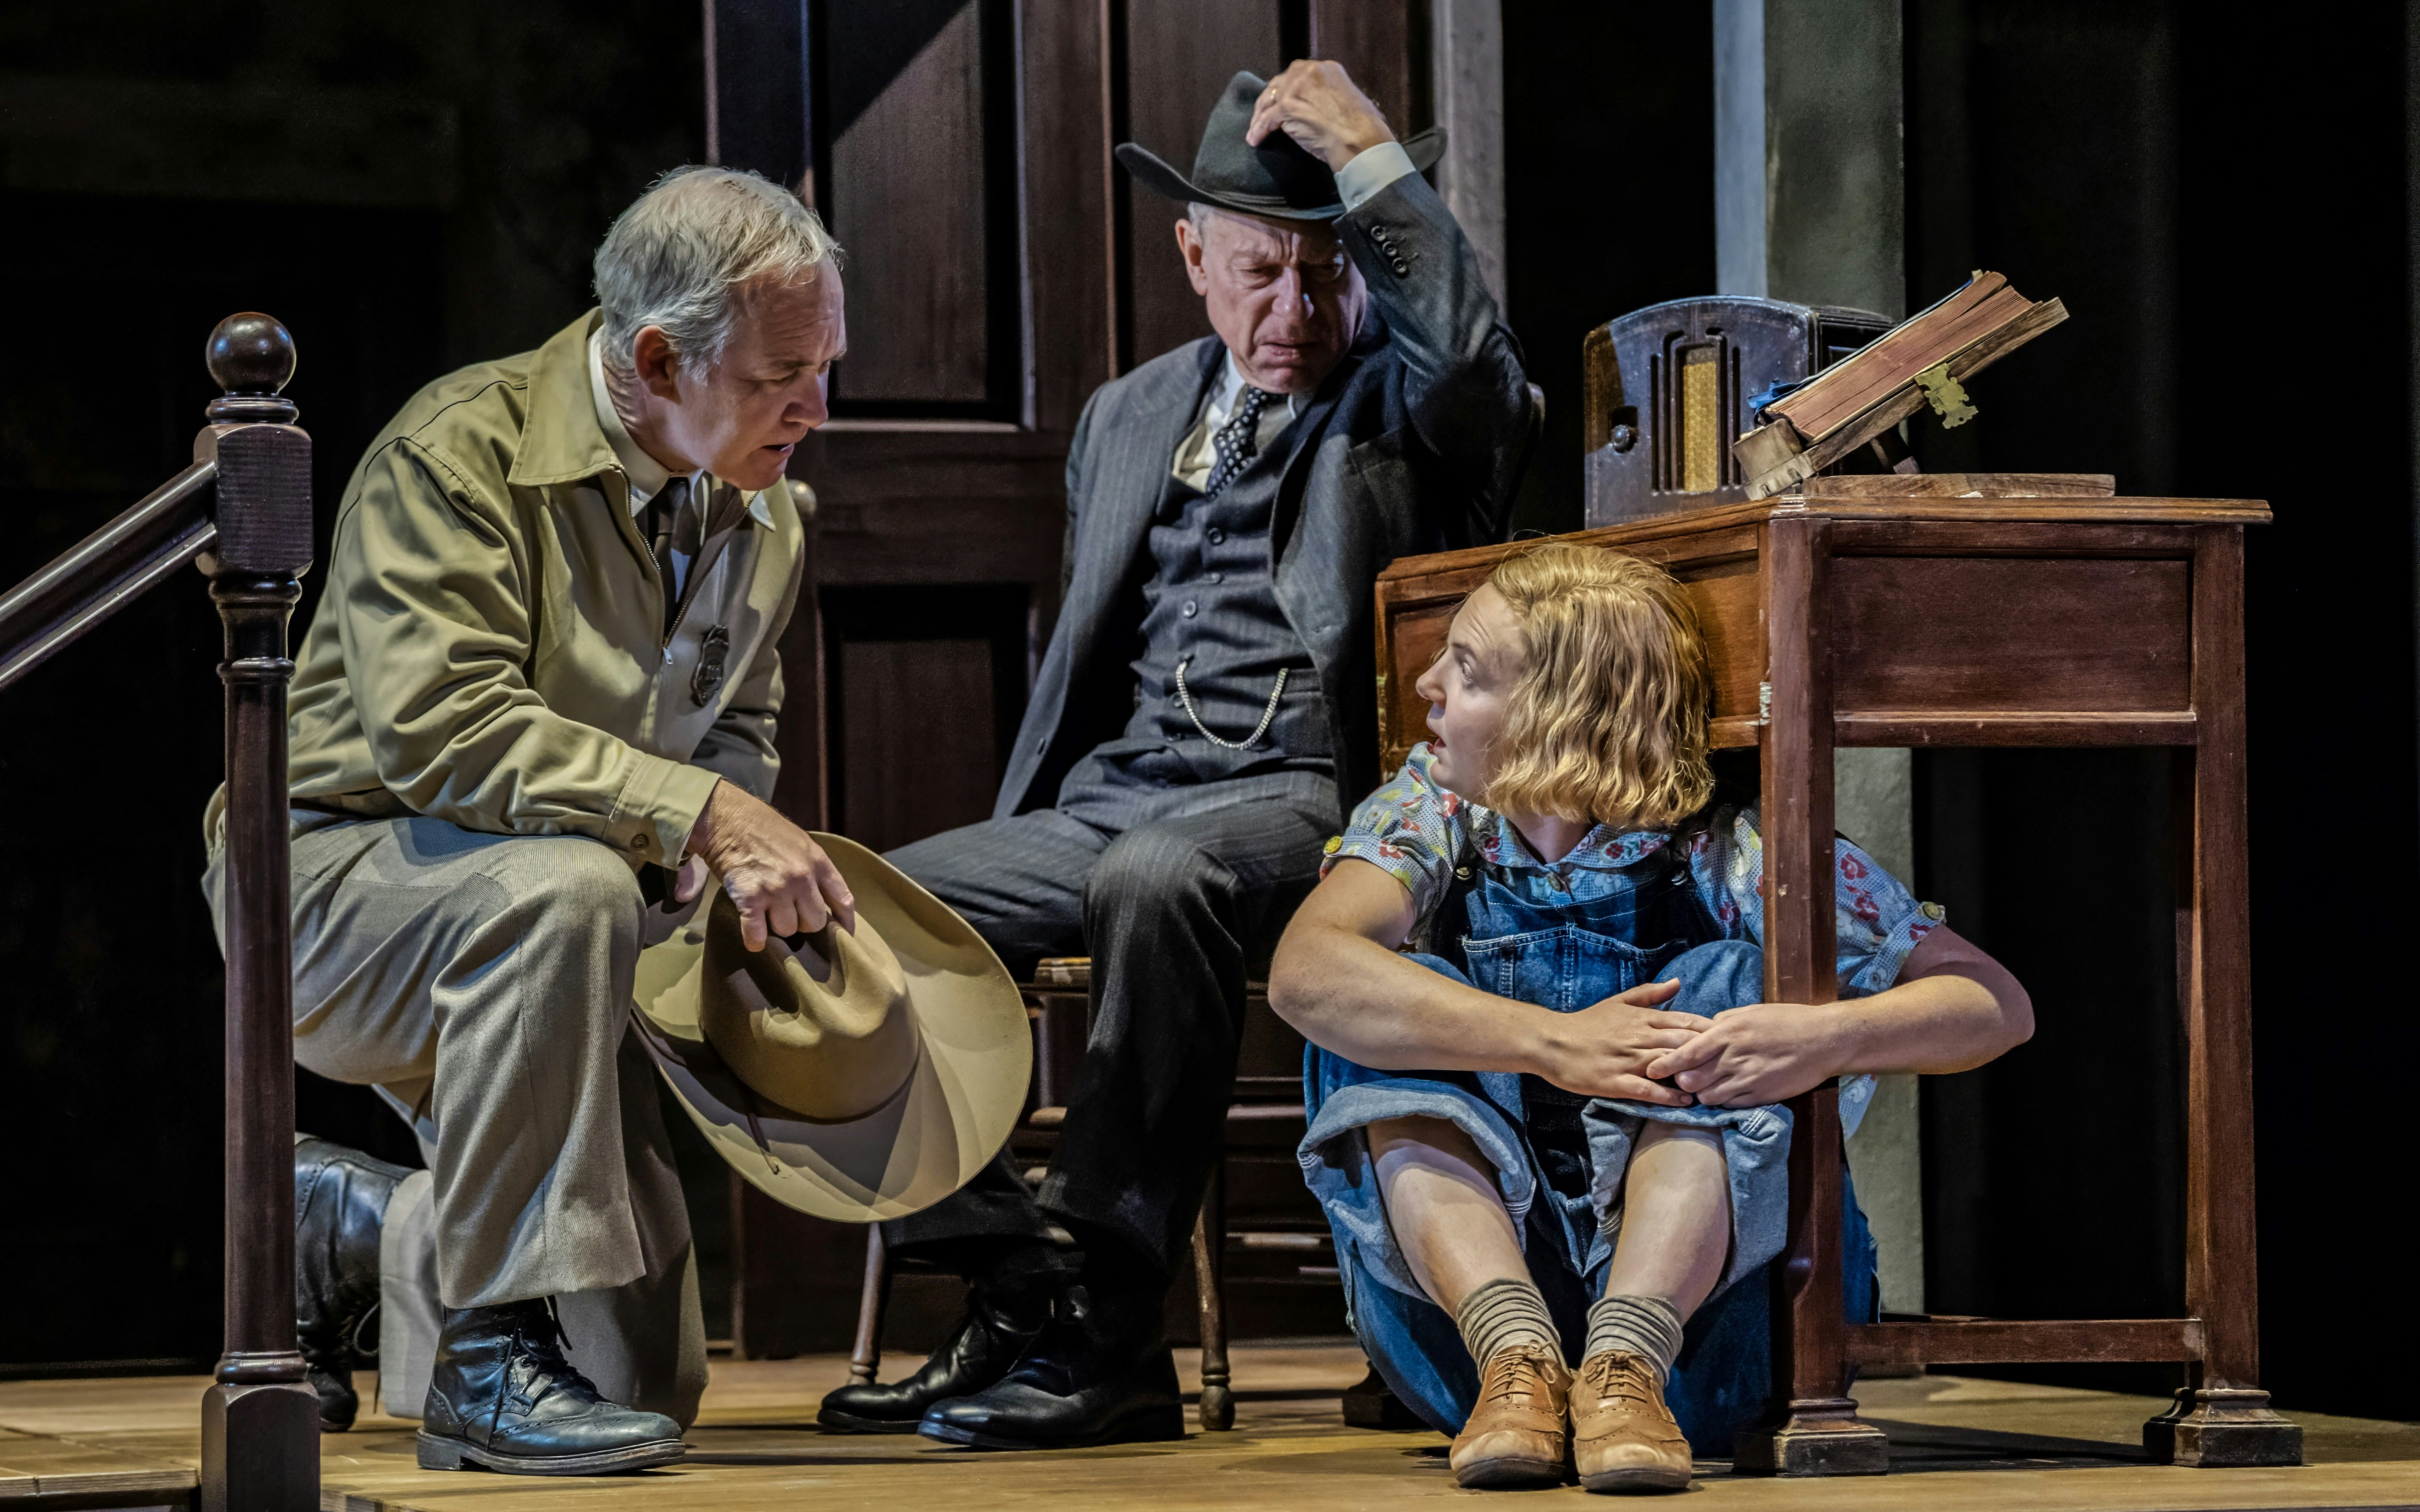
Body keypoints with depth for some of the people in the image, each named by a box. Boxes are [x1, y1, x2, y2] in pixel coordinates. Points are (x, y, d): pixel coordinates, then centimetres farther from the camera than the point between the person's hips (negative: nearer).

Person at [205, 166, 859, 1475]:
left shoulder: (765, 520, 4)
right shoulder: (462, 454, -19)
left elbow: (735, 729, 16)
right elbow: (437, 727, -31)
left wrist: (744, 854, -9)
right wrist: (697, 812, -36)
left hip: (554, 915, 7)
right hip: (344, 871, -7)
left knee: (646, 1386, 0)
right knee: (564, 888, -42)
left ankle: (346, 1234, 27)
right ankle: (489, 1358, -31)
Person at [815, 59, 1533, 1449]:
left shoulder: (1406, 405, 6)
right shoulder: (1131, 417, 23)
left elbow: (1482, 369, -21)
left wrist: (1370, 159, -14)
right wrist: (1020, 854, 19)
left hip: (1310, 799, -6)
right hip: (1115, 798, 6)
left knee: (1156, 881, -39)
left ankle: (1116, 1322, -31)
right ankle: (1015, 1301, -13)